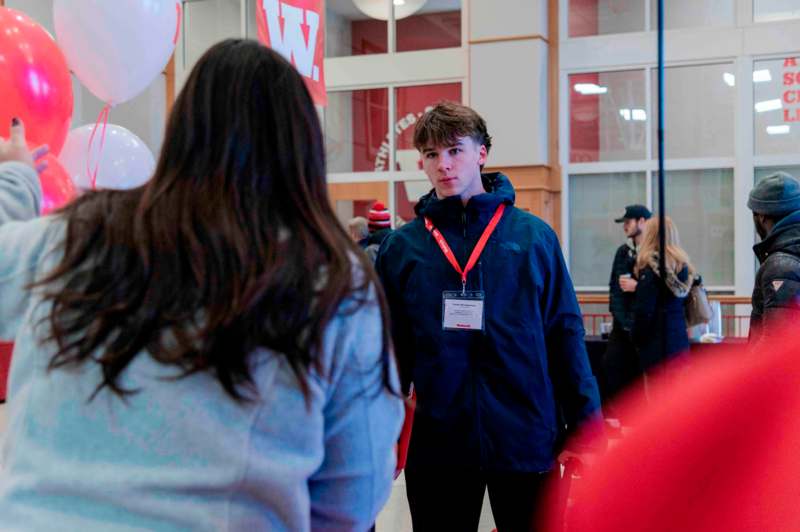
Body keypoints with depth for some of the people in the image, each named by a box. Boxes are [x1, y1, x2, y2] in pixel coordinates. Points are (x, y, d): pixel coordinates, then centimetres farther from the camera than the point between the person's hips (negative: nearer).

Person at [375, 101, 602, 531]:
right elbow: (391, 348, 5)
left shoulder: (534, 237, 0)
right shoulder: (401, 247, 2)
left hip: (526, 442, -1)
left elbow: (565, 335, 1)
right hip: (437, 446, 1)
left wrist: (587, 427, -2)